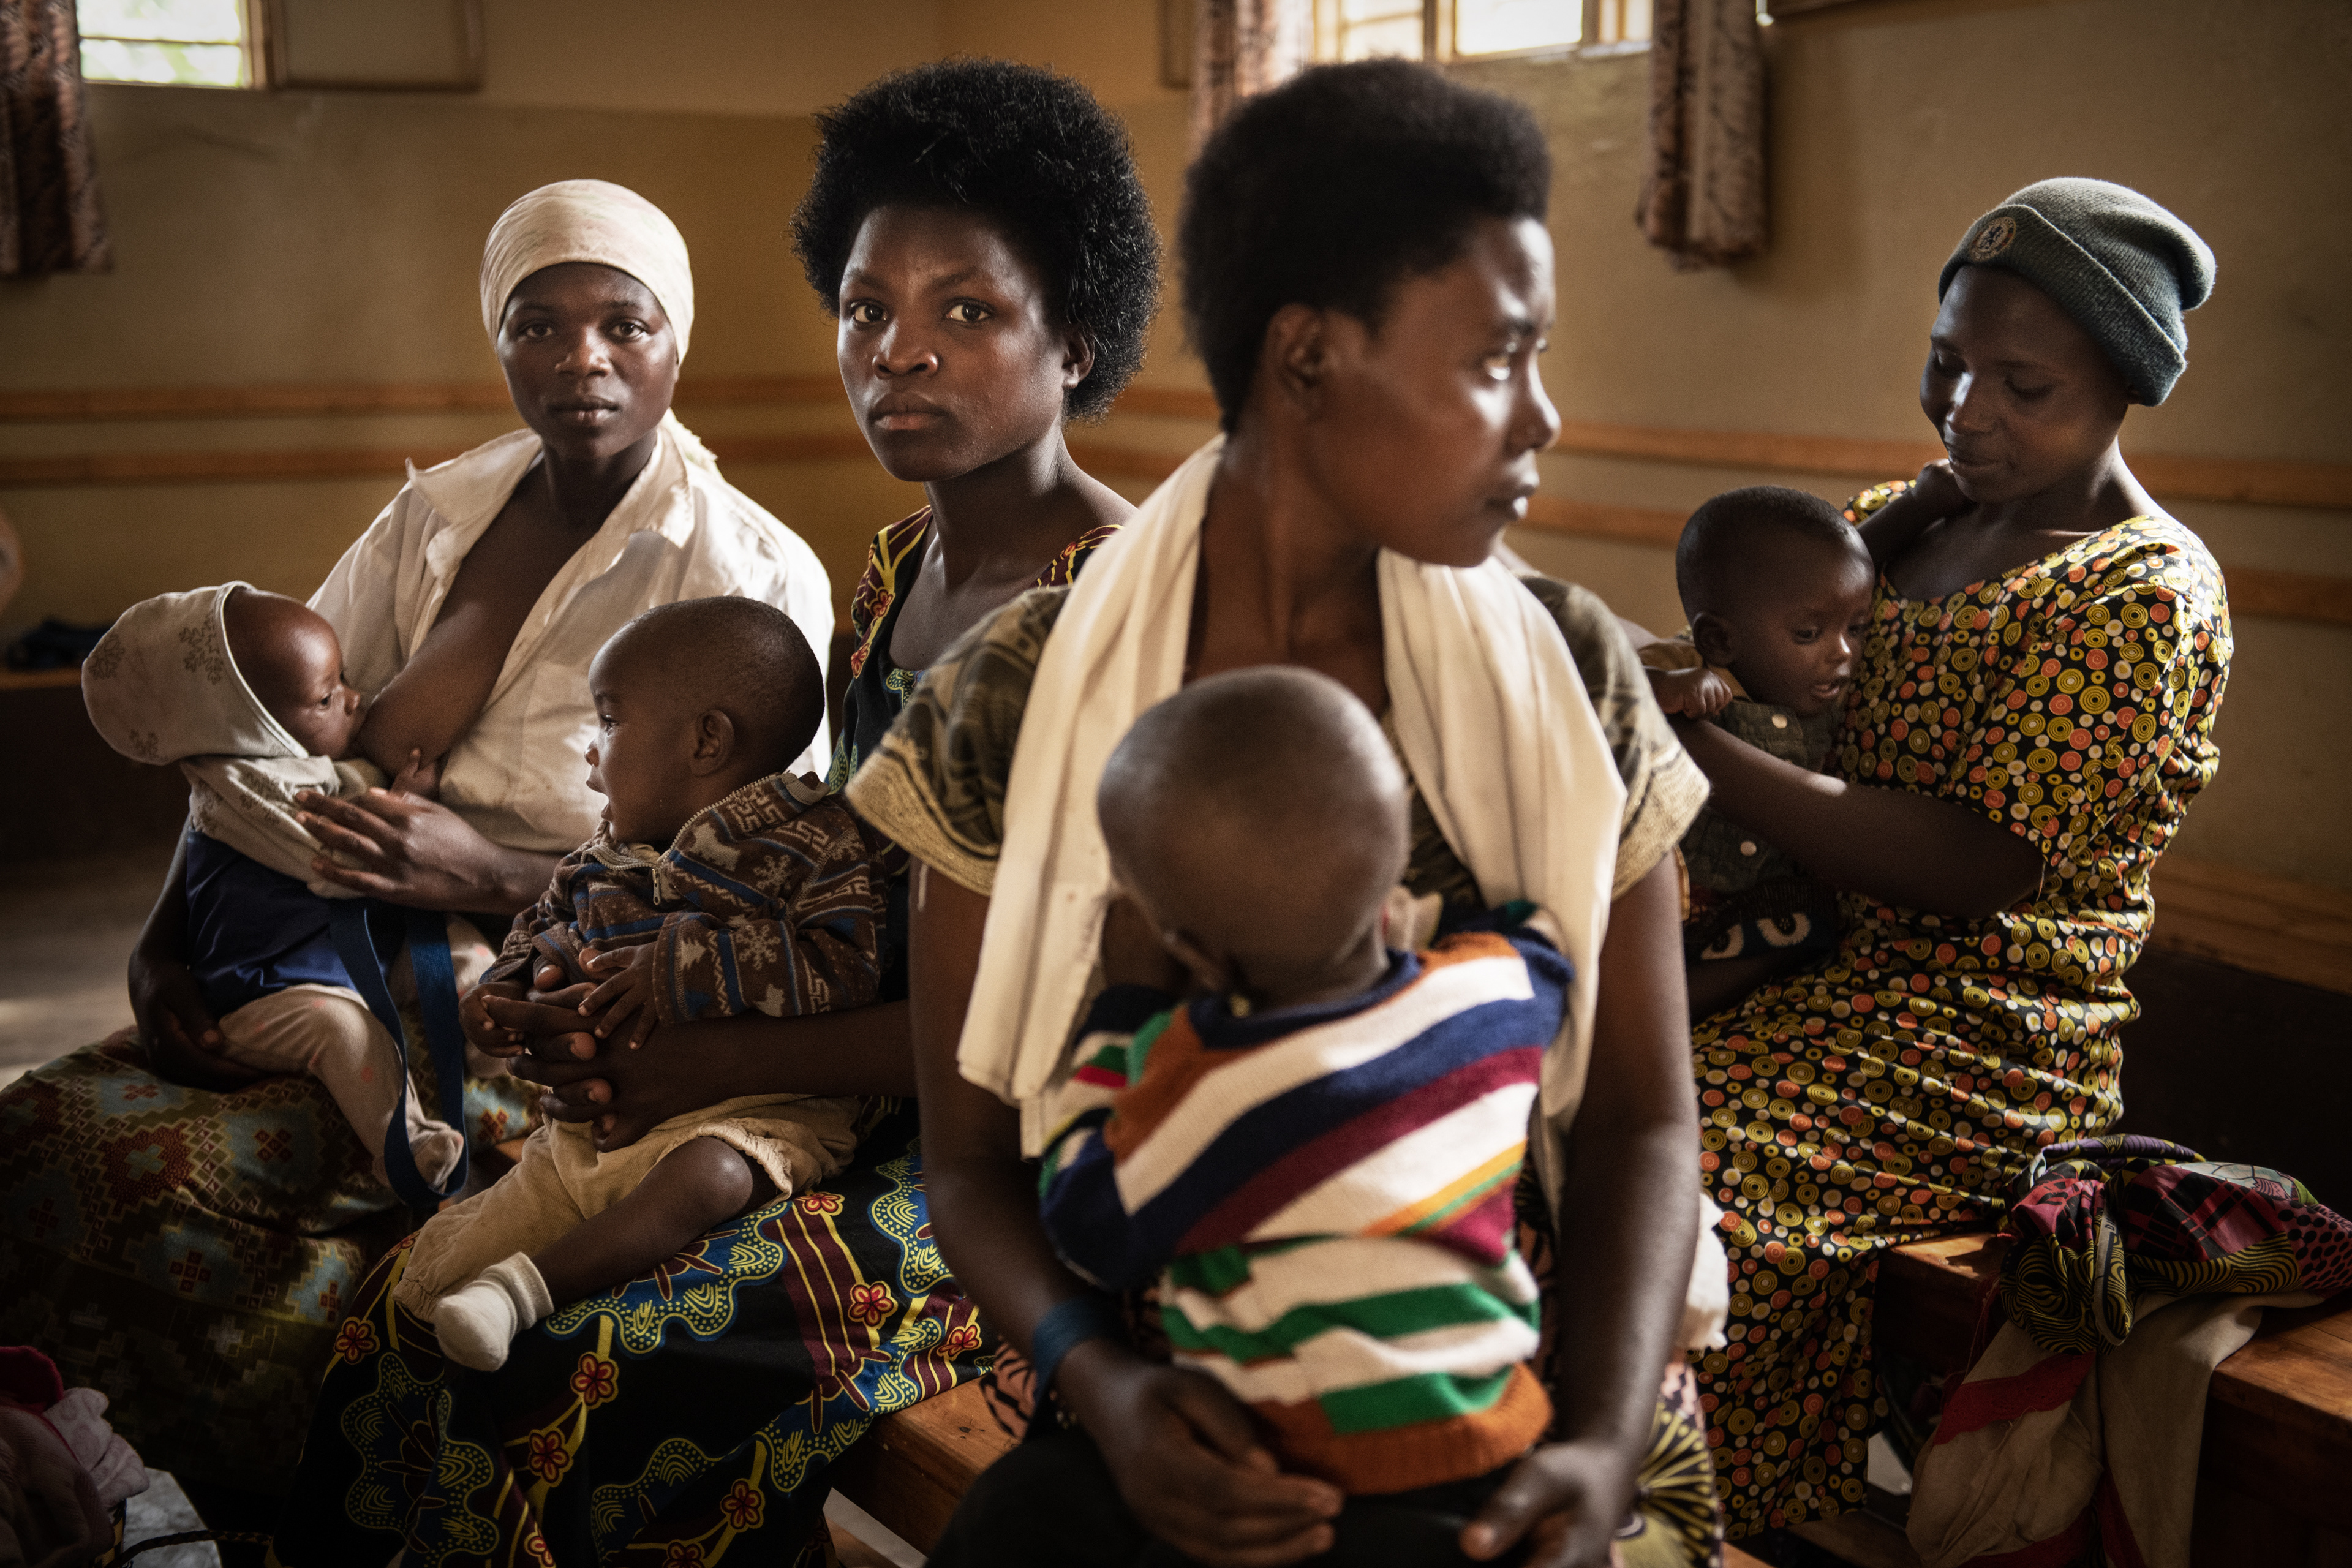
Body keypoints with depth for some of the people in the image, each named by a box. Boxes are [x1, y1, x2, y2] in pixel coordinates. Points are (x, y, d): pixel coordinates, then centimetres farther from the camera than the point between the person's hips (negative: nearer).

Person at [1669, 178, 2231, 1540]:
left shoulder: (2146, 594, -9)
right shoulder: (1904, 521, 14)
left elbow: (1980, 871, -18)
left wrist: (1700, 747, -22)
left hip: (1980, 1048, -7)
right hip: (1827, 960, 7)